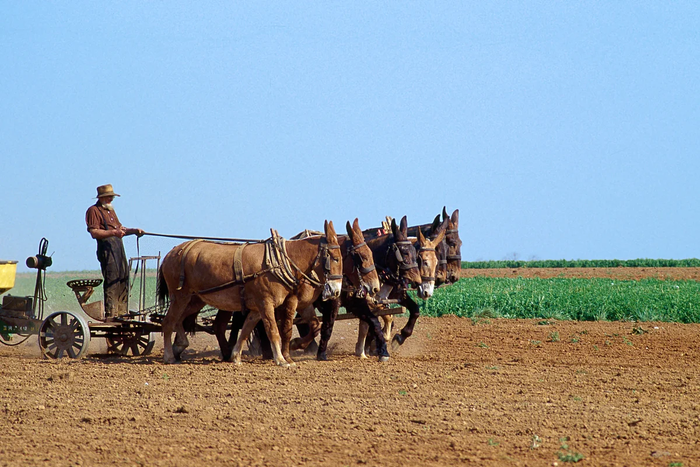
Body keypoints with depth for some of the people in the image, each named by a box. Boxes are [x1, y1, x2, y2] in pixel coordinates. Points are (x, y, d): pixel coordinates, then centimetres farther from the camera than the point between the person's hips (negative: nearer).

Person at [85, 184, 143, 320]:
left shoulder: (110, 210, 27)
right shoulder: (94, 211, -2)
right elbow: (94, 232, -13)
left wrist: (134, 231, 13)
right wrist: (113, 232, -22)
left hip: (119, 245, 9)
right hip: (106, 246, -9)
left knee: (124, 279, 8)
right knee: (112, 280, -13)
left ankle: (122, 312, 13)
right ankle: (110, 314, -13)